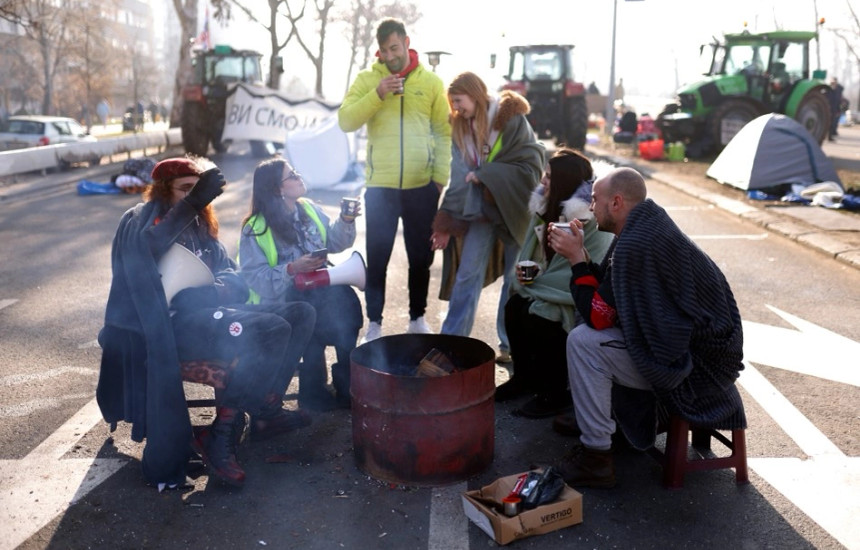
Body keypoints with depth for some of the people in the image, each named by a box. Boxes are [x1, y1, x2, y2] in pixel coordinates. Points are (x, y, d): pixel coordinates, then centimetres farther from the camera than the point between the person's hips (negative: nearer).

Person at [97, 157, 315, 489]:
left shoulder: (199, 226, 22)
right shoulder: (142, 218, 2)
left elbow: (234, 277, 13)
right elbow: (144, 246, -23)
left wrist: (217, 288, -11)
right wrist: (192, 203, -33)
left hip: (208, 314, 8)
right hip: (173, 326, -8)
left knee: (300, 315, -1)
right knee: (270, 330, -27)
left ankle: (265, 412, -4)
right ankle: (219, 438, -20)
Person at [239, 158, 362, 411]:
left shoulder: (309, 209, 10)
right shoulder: (255, 229, -7)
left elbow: (335, 243, 17)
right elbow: (255, 278, -14)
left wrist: (346, 221, -1)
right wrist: (292, 269, -27)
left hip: (317, 287, 5)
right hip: (281, 300, -4)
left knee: (343, 298, -27)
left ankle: (346, 382, -15)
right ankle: (313, 391, -14)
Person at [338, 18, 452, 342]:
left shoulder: (431, 82, 5)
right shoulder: (366, 79, 4)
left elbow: (444, 132, 5)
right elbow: (345, 121, -6)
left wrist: (441, 177, -2)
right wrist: (377, 95, -17)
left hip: (422, 186, 1)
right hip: (380, 185, -1)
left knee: (421, 256, 10)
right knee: (377, 257, 3)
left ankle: (417, 318, 26)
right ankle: (374, 323, 15)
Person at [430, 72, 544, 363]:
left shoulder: (510, 118, -9)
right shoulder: (460, 127, 6)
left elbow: (530, 163, -14)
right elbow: (460, 177, 6)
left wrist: (486, 175, -17)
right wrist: (447, 222, 1)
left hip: (512, 209, -4)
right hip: (479, 209, 4)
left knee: (514, 278, 5)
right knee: (467, 274, 0)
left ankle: (510, 344, 17)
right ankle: (450, 338, 7)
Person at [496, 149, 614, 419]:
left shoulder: (592, 220, -22)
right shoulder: (546, 207, 4)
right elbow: (531, 251, 11)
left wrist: (536, 281, -22)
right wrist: (524, 272, -13)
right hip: (547, 289, 8)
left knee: (537, 317, -28)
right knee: (513, 307, -14)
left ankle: (555, 394, -8)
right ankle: (524, 378, 8)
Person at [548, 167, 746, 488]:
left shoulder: (634, 245, -25)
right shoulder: (649, 224, 6)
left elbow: (597, 316, -20)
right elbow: (608, 291, 13)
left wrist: (577, 259, -13)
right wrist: (579, 255, 5)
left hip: (694, 364, -11)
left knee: (582, 341, -17)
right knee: (599, 329, 22)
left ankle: (596, 457, -7)